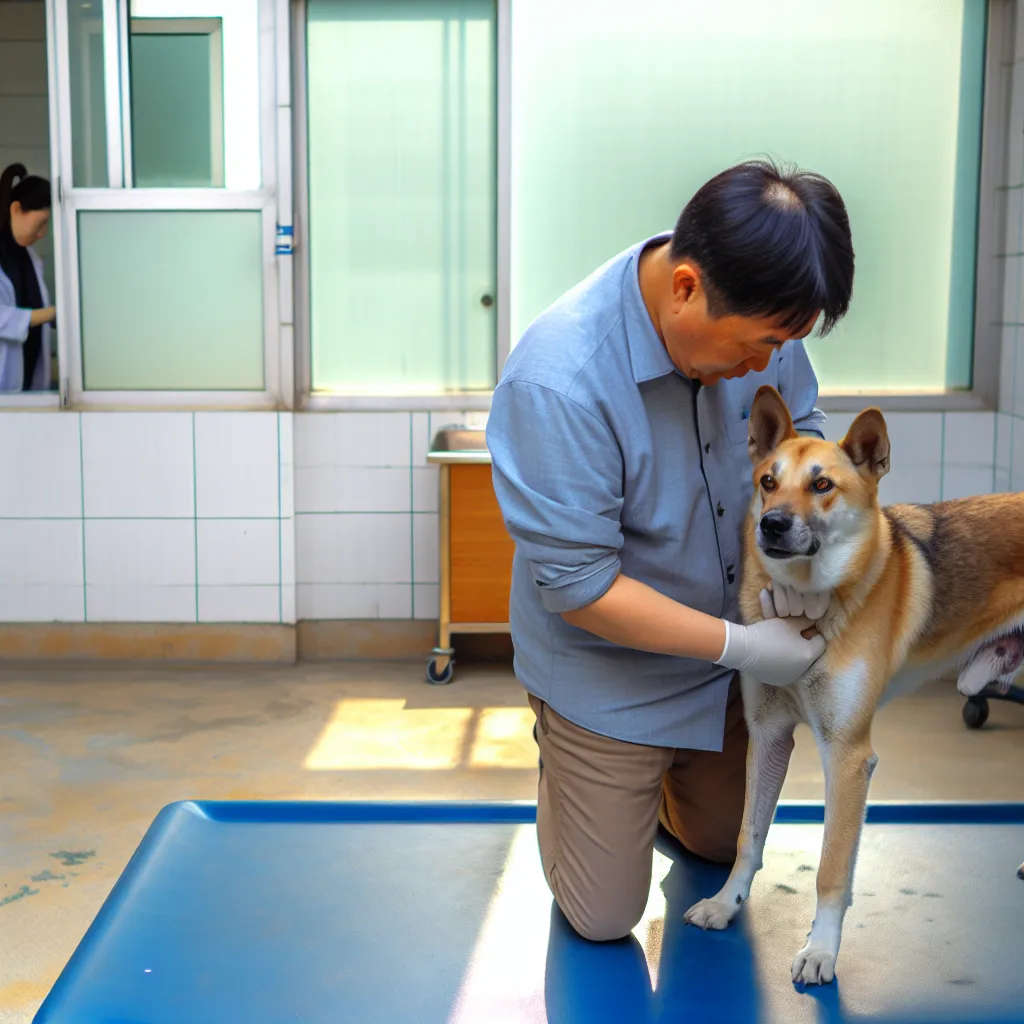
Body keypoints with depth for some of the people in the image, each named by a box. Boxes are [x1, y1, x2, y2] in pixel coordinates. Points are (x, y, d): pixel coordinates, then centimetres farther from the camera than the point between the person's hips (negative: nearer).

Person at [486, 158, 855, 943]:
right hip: (606, 673, -5)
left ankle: (654, 784, 55)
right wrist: (742, 647, -26)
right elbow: (579, 587, -29)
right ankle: (564, 775, 36)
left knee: (725, 844, 25)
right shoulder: (557, 379, -35)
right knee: (604, 919, 9)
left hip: (726, 659, 6)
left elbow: (800, 431, 1)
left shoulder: (758, 320, -17)